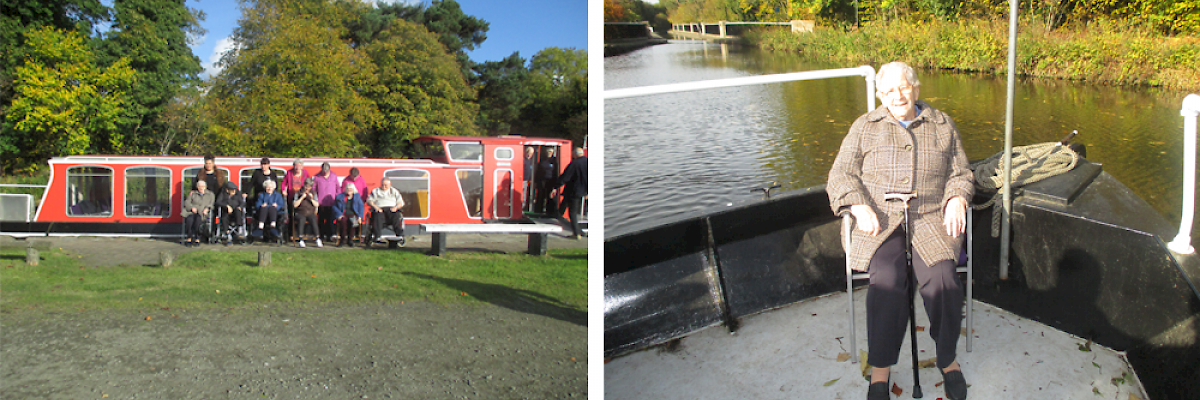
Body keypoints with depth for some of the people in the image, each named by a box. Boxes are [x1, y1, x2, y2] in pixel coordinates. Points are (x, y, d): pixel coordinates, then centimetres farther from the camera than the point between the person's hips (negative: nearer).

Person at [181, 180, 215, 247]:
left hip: (203, 213, -1)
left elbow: (211, 204, 10)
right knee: (189, 219, -34)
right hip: (192, 212, 1)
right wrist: (192, 207, -9)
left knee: (198, 218, -37)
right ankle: (188, 238, -31)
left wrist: (207, 209, -11)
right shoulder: (193, 194, 25)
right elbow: (187, 202, 12)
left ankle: (197, 239, -32)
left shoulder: (210, 194, 23)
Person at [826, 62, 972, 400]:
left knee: (941, 277, -28)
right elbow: (841, 174, 6)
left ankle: (947, 358, -6)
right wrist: (859, 208, -11)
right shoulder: (865, 127, 12)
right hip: (879, 219, -1)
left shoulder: (943, 126, 16)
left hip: (930, 219, 1)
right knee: (888, 279, -30)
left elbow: (960, 174, 19)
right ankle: (880, 370, -20)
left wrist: (957, 199, -4)